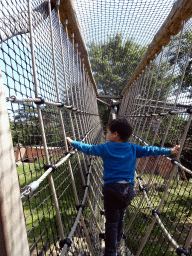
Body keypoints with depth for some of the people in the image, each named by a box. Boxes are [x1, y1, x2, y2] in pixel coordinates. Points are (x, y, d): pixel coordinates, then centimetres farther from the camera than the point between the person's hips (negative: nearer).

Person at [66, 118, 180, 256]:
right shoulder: (133, 148, 6)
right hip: (129, 189, 5)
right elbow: (150, 150, 10)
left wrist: (73, 142, 21)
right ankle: (118, 238, 50)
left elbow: (88, 149, 6)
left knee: (111, 221, 3)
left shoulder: (106, 148, -2)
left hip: (112, 188, -5)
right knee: (121, 214, 28)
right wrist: (170, 151, 21)